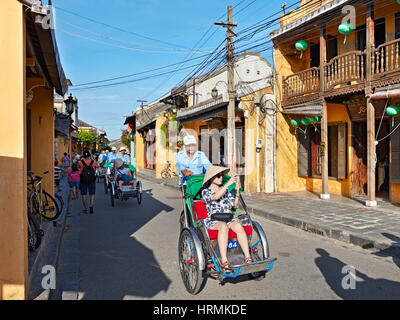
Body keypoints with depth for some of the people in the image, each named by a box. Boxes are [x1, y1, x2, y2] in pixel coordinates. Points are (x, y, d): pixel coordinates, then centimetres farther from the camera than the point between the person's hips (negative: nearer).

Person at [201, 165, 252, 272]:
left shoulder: (226, 190, 19)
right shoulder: (205, 192, 4)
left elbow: (234, 205, 17)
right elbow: (215, 197, -18)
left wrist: (237, 191, 5)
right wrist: (228, 184, -20)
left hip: (229, 218, 4)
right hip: (213, 221, -4)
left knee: (238, 226, -30)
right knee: (223, 226, -38)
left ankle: (248, 258, -35)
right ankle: (224, 261, -43)